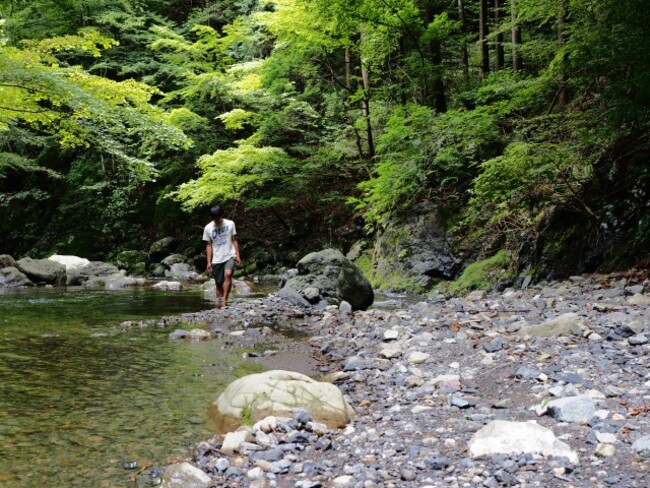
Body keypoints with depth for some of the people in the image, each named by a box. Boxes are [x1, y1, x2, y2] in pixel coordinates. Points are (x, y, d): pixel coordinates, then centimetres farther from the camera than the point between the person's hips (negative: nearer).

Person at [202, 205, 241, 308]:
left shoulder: (230, 224, 0)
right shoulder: (208, 228, 0)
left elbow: (234, 240, 5)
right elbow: (208, 245, 4)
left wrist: (237, 255, -2)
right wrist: (209, 262, -1)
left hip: (229, 256, -2)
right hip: (216, 260, 2)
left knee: (228, 274, -28)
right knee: (219, 284, 5)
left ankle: (224, 300, -27)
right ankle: (219, 304, 15)